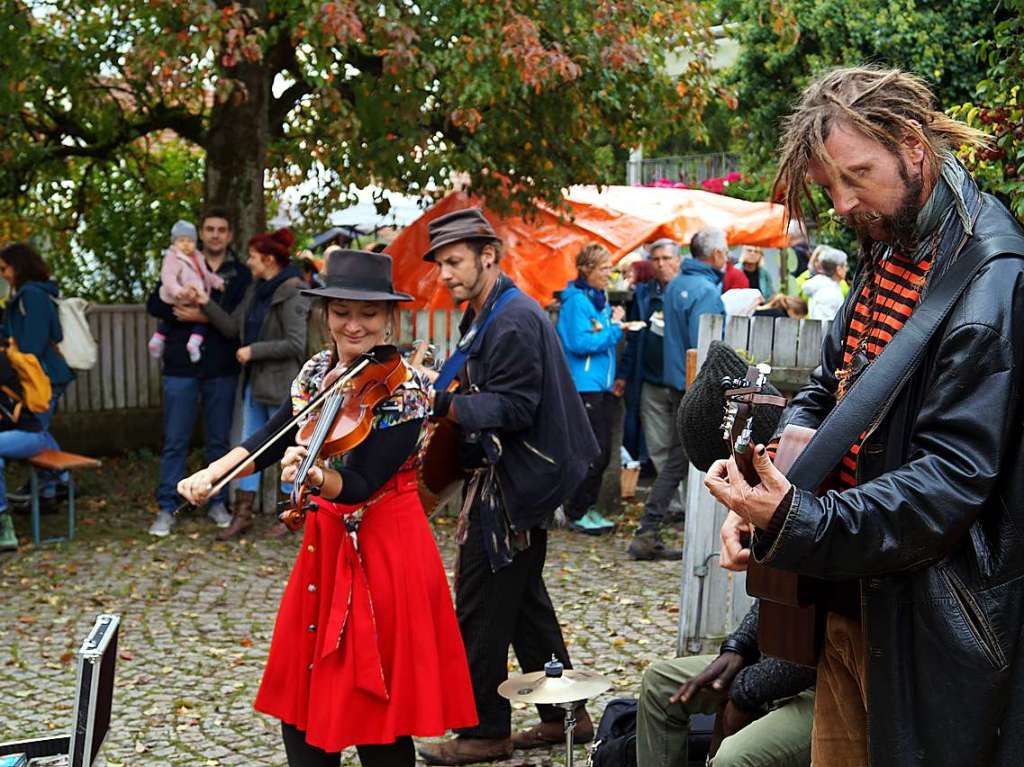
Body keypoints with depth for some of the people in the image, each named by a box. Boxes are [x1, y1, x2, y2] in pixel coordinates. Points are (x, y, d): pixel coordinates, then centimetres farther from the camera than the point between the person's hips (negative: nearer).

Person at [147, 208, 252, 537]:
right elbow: (154, 304, 1)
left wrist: (203, 317, -17)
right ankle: (166, 509, 8)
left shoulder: (241, 274, 4)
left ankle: (218, 503, 21)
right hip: (181, 368, 0)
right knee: (174, 442, 2)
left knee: (220, 441, 10)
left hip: (222, 370, 0)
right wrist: (183, 312, -15)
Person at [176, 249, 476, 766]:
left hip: (385, 549, -7)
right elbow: (272, 439, 10)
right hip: (324, 544, 7)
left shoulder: (405, 390, -16)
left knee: (374, 703, 0)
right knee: (301, 697, 12)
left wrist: (316, 476, -43)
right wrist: (209, 474, -3)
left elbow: (358, 485, -24)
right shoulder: (317, 371, 3)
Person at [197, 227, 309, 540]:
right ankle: (242, 514, 17)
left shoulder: (291, 294, -16)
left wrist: (253, 350, -16)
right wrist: (205, 304, 2)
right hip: (255, 381, 9)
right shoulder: (256, 290, 10)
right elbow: (232, 326, 12)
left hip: (282, 384, -8)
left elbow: (295, 344, -20)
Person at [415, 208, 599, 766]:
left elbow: (513, 408, -22)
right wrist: (437, 391, 3)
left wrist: (445, 405, -31)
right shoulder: (485, 316, 14)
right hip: (513, 477, 11)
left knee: (481, 606, -4)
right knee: (524, 599, 17)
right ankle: (565, 714, 26)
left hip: (514, 483, -11)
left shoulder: (515, 320, -18)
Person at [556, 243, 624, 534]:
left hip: (602, 385, 9)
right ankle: (576, 513, 4)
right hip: (583, 386, -9)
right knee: (594, 452, -7)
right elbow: (579, 342, -20)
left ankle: (589, 508, 21)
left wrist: (614, 325, 2)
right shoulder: (577, 300, -12)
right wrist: (614, 329, -12)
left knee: (602, 452, 11)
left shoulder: (600, 299, 15)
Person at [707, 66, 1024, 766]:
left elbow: (952, 481, -23)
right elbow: (829, 386, 15)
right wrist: (765, 485, -5)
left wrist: (797, 524, -30)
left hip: (929, 626, -8)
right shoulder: (888, 248, 10)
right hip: (850, 600, 8)